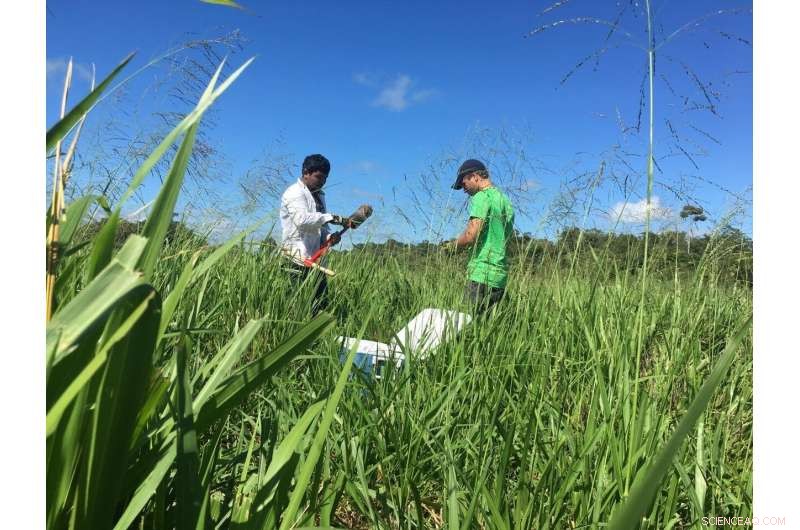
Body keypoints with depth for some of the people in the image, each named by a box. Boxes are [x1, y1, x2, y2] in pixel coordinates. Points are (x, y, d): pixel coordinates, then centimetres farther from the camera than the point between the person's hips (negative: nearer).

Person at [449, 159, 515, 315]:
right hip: (501, 275, 9)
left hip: (482, 274, -9)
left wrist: (453, 245, 1)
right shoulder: (506, 200, 20)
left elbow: (471, 235, -17)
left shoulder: (483, 197, -6)